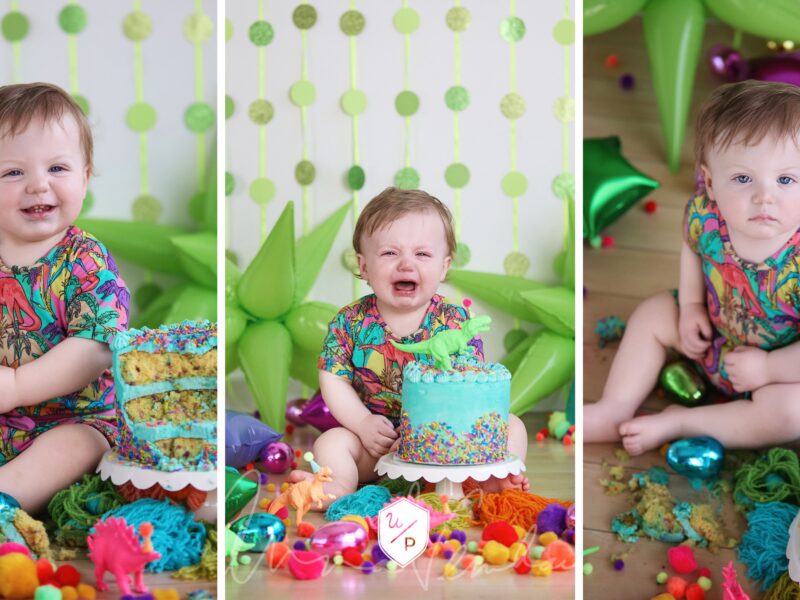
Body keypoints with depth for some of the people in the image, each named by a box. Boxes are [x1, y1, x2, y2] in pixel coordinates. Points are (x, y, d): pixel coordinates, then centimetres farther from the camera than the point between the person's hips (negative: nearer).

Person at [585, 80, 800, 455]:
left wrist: (765, 369, -24)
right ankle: (615, 410, 6)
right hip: (713, 337, 6)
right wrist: (691, 306, -3)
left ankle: (677, 424, -15)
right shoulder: (705, 215, -23)